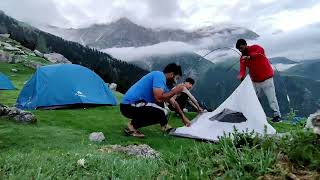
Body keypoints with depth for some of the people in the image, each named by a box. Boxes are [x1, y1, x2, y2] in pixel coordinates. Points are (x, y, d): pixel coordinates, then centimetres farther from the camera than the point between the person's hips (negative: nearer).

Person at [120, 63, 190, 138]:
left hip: (131, 104, 10)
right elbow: (159, 98, -27)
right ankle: (133, 125, -9)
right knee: (163, 113, -22)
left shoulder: (164, 81, 16)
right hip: (129, 105, -10)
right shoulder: (159, 75, -12)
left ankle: (164, 125, 18)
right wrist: (174, 91, -10)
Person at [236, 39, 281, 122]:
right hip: (255, 81, 6)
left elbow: (261, 51, -33)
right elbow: (242, 69, -10)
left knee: (271, 97, -6)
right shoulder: (242, 58, 4)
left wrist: (250, 57, -47)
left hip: (266, 78, -5)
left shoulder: (255, 48, -8)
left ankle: (277, 115, 2)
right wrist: (241, 76, -33)